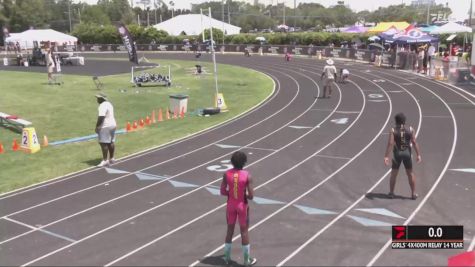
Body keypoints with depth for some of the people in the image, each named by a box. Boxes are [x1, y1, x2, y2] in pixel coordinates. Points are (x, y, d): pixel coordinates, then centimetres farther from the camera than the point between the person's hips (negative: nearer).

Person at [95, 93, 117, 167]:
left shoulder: (103, 105, -16)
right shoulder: (109, 104, 16)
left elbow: (101, 117, -25)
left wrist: (97, 126, -19)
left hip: (105, 127, -10)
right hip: (112, 124, 11)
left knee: (103, 143, -8)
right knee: (110, 143, 15)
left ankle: (105, 160, -9)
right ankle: (111, 159, 23)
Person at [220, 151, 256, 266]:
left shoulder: (227, 174, -12)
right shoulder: (247, 175, -19)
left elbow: (223, 192, -7)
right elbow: (251, 196, -19)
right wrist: (244, 195, 4)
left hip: (231, 205, 3)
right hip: (242, 206, -2)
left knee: (230, 230, 20)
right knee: (244, 231, 11)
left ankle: (227, 257, 30)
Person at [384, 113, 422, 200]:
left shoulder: (393, 130, -7)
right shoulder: (410, 130, -2)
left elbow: (390, 143, -14)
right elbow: (414, 142, -7)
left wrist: (386, 156, -14)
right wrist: (418, 155, -3)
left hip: (397, 153, -1)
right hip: (407, 153, 1)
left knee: (393, 174, 11)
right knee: (410, 173, 13)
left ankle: (391, 193, 15)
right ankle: (413, 193, 16)